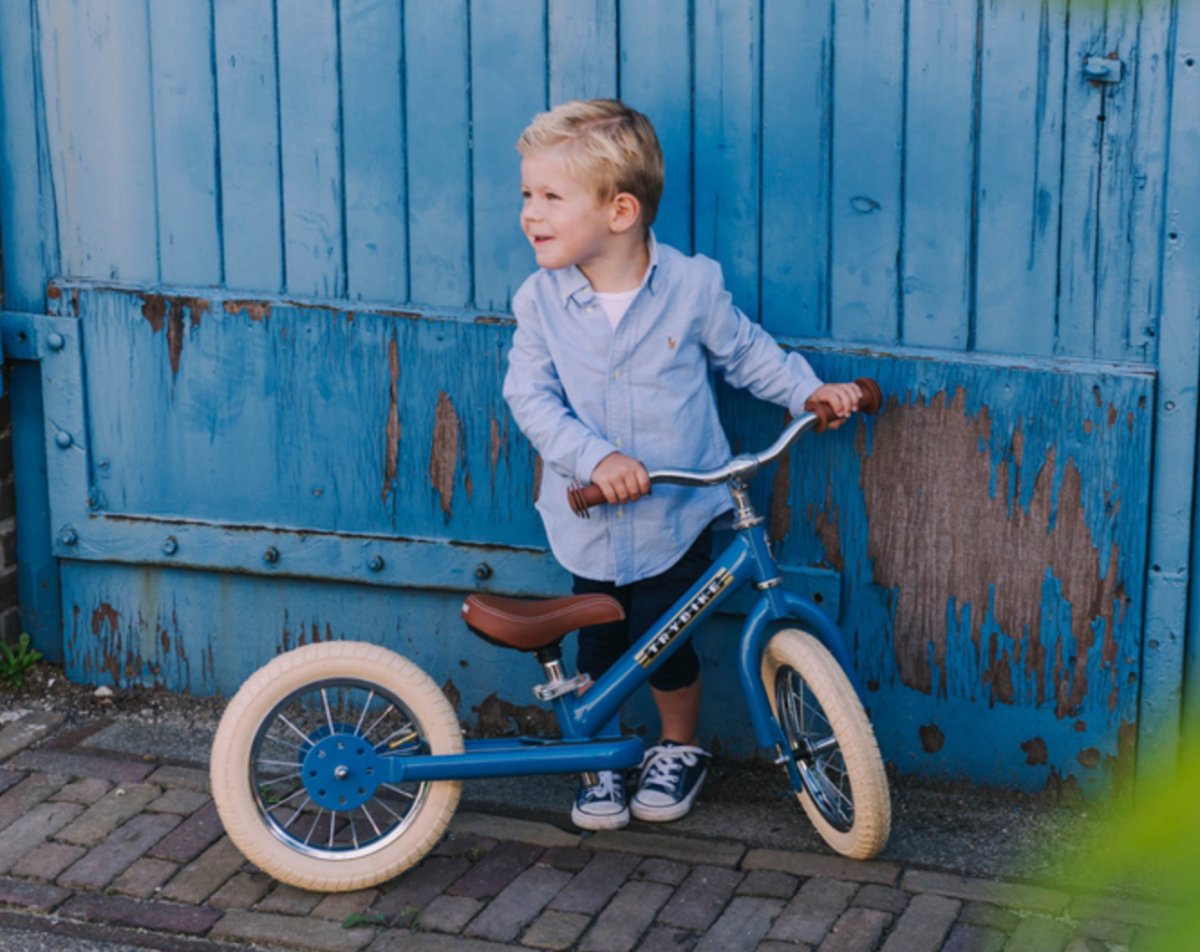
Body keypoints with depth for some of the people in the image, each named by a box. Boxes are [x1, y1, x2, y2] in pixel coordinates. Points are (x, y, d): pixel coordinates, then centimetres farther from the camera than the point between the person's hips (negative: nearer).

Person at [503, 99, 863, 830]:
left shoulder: (691, 285, -10)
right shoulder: (541, 301, -7)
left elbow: (746, 351, 6)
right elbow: (531, 395, -12)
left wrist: (809, 391, -5)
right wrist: (595, 457, -25)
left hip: (676, 515, -2)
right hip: (591, 519, 2)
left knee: (663, 644, 2)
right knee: (599, 648, 7)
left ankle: (680, 749, 30)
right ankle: (606, 758, 31)